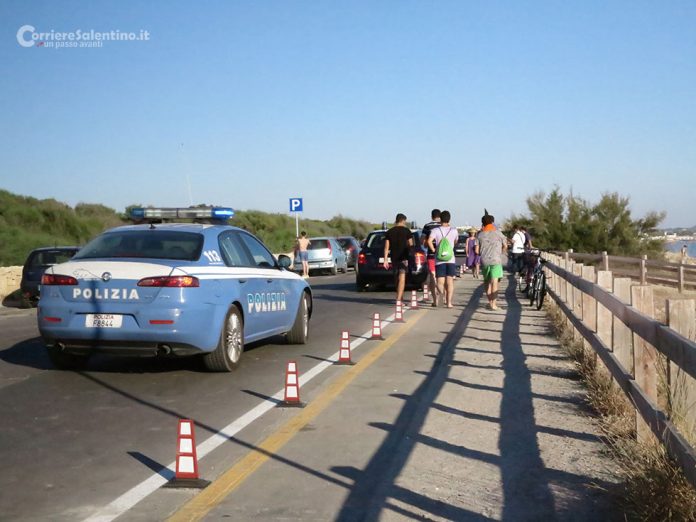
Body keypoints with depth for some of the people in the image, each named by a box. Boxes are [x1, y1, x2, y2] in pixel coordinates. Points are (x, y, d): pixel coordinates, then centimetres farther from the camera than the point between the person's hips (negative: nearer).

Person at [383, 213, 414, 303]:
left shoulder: (389, 232, 5)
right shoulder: (406, 231, -4)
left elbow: (386, 247, 1)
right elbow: (411, 244, -5)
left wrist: (385, 260, 1)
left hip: (393, 258, 4)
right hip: (404, 257, -4)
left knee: (396, 277, 18)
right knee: (402, 278, -7)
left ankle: (400, 296, 31)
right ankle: (398, 299, -18)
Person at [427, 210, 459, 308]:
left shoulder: (435, 230, -5)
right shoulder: (454, 231, 3)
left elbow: (429, 241, -20)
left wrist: (433, 250, -7)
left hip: (439, 259, -1)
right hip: (451, 258, 1)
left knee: (440, 281, 1)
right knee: (450, 281, 4)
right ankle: (449, 302, 1)